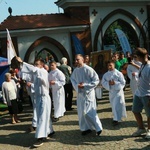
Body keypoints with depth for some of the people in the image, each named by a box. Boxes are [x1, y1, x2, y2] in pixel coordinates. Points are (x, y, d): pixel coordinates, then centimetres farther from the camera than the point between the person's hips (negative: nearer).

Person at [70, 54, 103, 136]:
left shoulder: (88, 69, -15)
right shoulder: (75, 70, 2)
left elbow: (96, 80, -13)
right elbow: (72, 79, 14)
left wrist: (85, 85, -18)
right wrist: (77, 86, -6)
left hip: (88, 93, -6)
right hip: (80, 93, 6)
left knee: (89, 111, -6)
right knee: (81, 111, 10)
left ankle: (98, 127, 7)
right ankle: (86, 128, 25)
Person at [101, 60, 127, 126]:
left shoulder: (119, 73, -11)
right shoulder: (106, 74, 1)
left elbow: (123, 82, -12)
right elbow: (103, 83, -2)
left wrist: (115, 83, -24)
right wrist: (108, 83, -21)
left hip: (118, 91, -5)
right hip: (111, 92, 5)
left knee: (117, 105, -8)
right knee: (114, 106, 14)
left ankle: (116, 119, -3)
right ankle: (118, 117, 33)